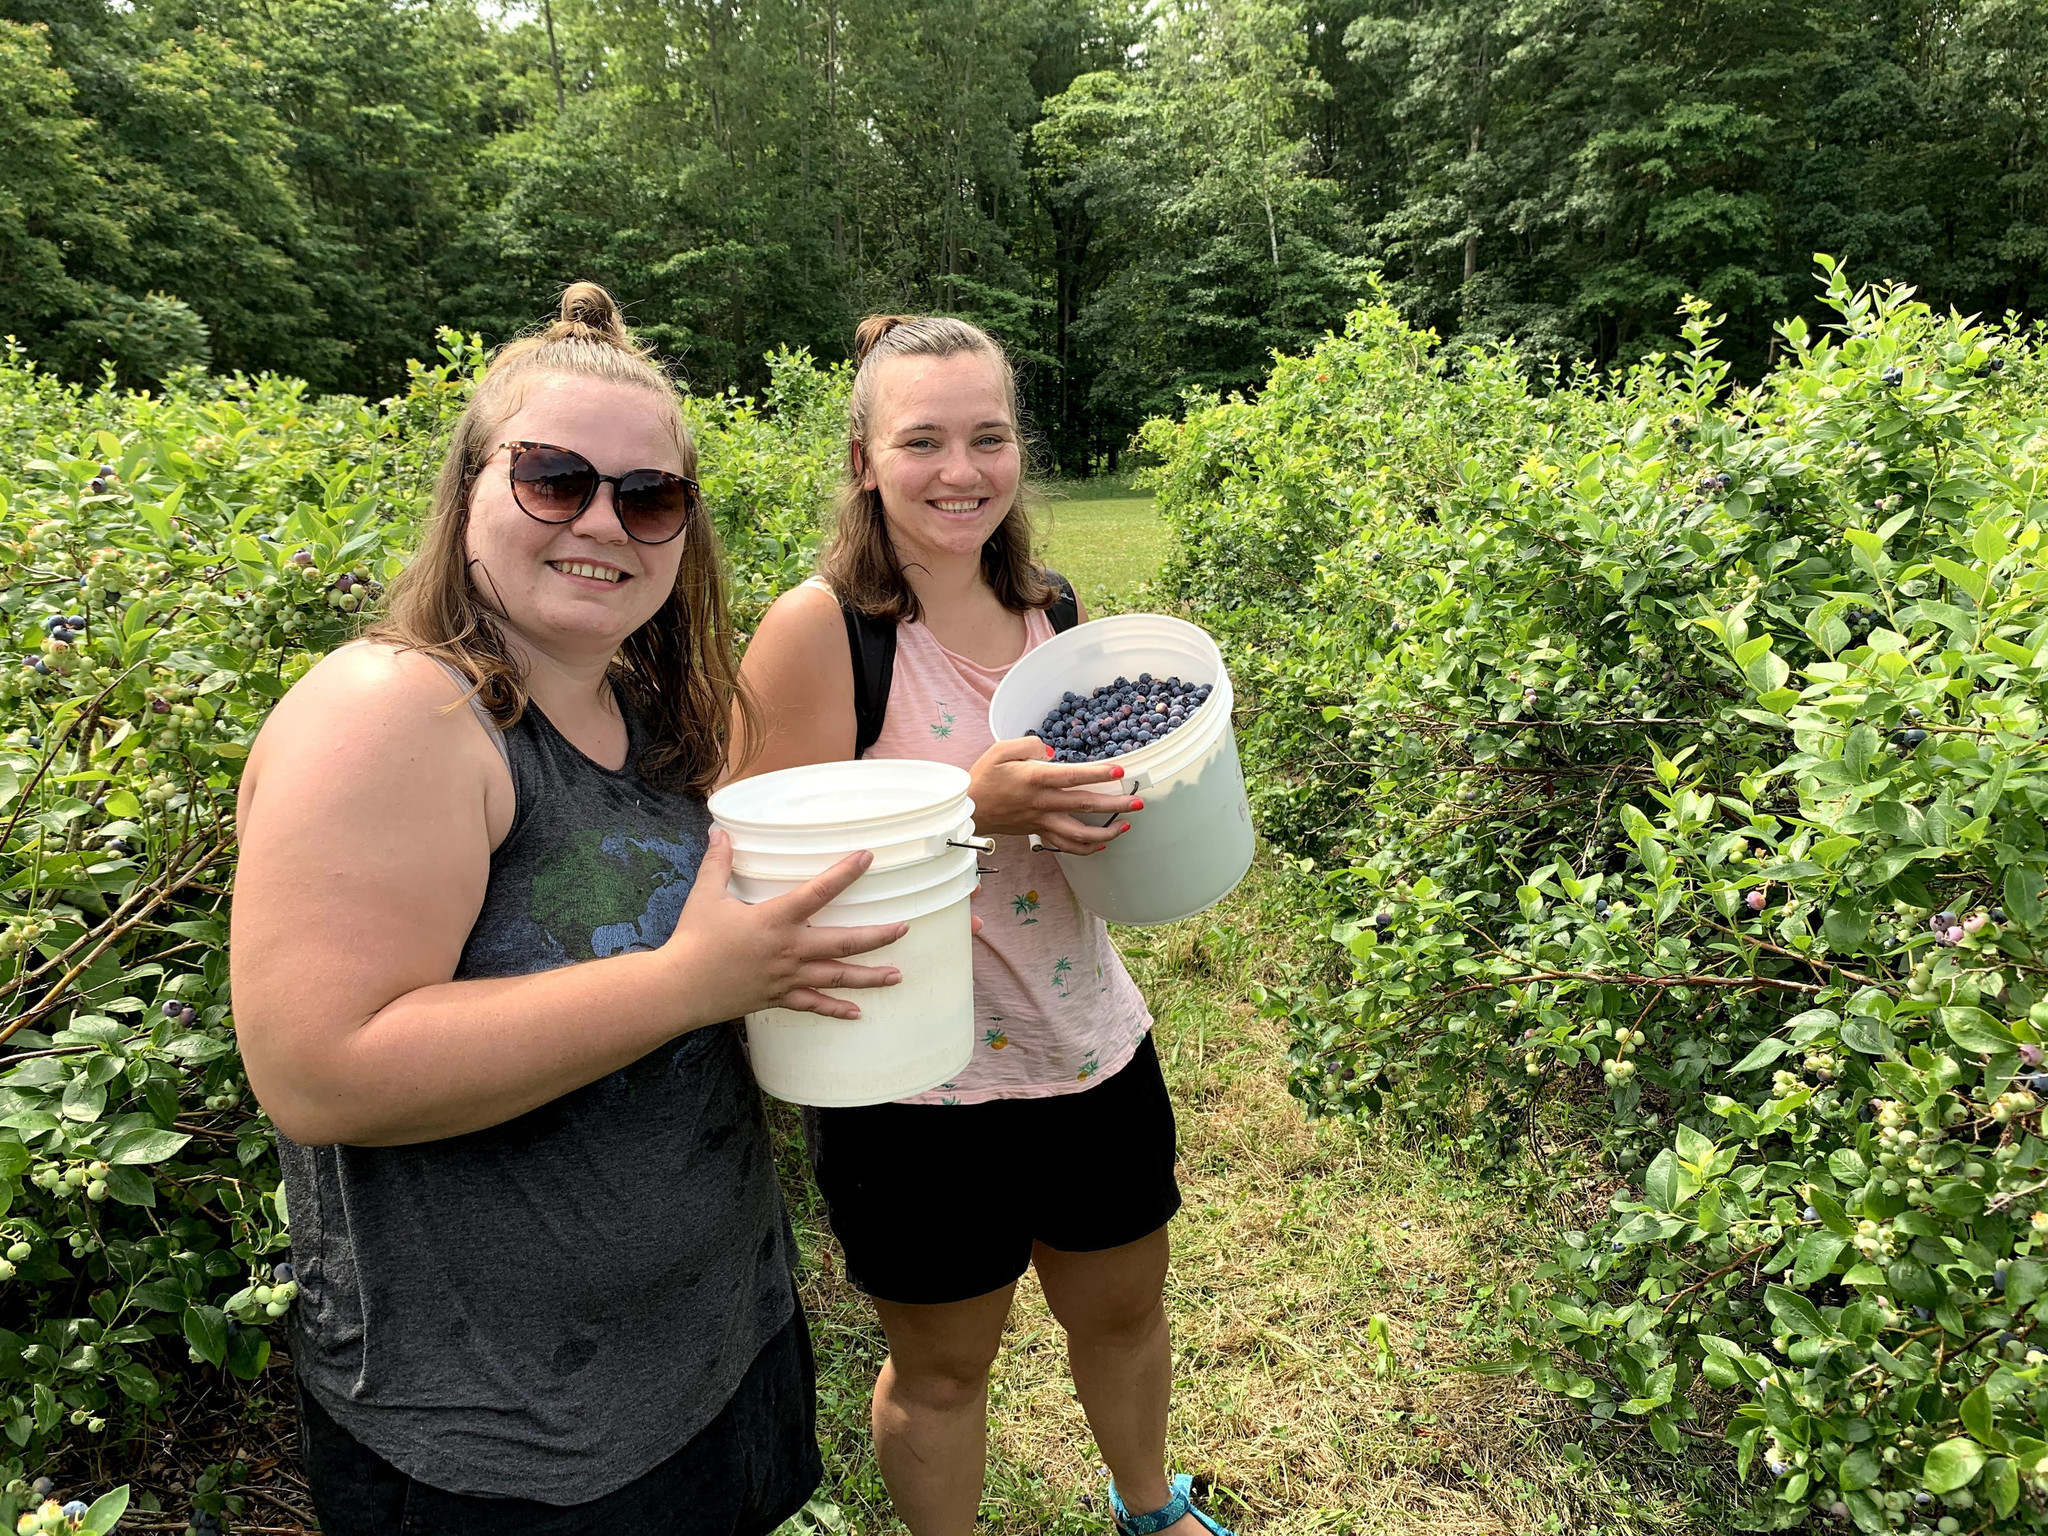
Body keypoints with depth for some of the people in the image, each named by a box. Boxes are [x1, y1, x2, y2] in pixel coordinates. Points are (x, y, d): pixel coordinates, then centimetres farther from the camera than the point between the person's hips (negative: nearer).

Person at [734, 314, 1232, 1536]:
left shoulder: (1049, 611, 1)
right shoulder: (819, 629, -17)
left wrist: (1139, 779, -7)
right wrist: (971, 807, -30)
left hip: (1094, 1048, 6)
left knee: (1123, 1306, 26)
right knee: (943, 1366, 17)